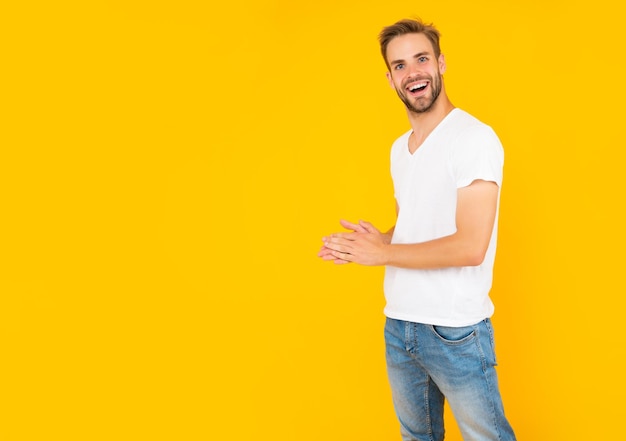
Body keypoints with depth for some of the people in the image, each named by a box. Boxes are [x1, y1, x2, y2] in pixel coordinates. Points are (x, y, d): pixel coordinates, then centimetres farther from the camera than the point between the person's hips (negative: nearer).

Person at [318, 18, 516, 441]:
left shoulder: (475, 138, -14)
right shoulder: (400, 148, 10)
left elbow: (470, 247, -21)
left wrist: (382, 253, -14)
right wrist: (377, 238, -2)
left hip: (456, 331, -7)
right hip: (399, 326, 7)